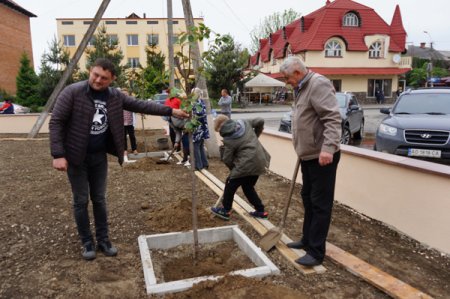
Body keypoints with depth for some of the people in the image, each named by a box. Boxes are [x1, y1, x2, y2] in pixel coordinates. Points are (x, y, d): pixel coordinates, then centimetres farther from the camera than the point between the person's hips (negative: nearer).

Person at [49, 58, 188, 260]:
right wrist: (58, 155, -21)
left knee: (99, 199, 13)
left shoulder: (115, 97, -1)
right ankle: (87, 242, 22)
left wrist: (170, 111, 0)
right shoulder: (72, 92, -14)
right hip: (76, 157, -4)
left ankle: (103, 240, 25)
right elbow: (56, 122, -14)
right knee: (81, 201, 6)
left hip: (99, 156, 4)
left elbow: (141, 105, 3)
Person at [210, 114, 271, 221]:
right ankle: (260, 211, 25)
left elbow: (227, 160, -5)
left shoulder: (228, 140, -10)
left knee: (230, 185, 11)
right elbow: (260, 121, 13)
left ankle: (225, 211, 22)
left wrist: (233, 168, 14)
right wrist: (255, 136, 22)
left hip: (247, 164, -8)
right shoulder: (243, 123, 5)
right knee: (248, 187, 23)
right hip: (259, 161, 8)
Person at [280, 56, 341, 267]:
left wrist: (328, 148, -34)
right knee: (308, 199, 18)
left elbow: (333, 118, -25)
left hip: (322, 156, -10)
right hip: (308, 155, 10)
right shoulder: (302, 89, 15)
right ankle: (307, 240, 33)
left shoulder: (318, 84, -16)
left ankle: (316, 252, 6)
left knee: (320, 203, -3)